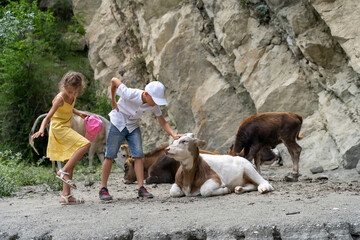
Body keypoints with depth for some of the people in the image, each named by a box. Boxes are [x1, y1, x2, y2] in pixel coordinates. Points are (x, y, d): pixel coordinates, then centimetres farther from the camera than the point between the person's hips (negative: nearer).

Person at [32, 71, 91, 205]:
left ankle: (66, 195, 7)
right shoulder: (60, 98, -21)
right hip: (59, 128, -9)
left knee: (70, 161, 7)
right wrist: (42, 129, -40)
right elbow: (49, 116, -25)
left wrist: (78, 113, 10)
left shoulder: (72, 96, 3)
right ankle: (63, 172, -21)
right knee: (85, 144, -24)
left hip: (66, 129, 9)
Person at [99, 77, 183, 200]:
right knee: (110, 156, -3)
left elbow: (162, 122, -10)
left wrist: (173, 135, -26)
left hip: (133, 127, 5)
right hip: (118, 124, -4)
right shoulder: (130, 95, -31)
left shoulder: (154, 105, -15)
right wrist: (113, 101, -7)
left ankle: (141, 188, -7)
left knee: (138, 155, -7)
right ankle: (103, 189, 3)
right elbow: (114, 80, -18)